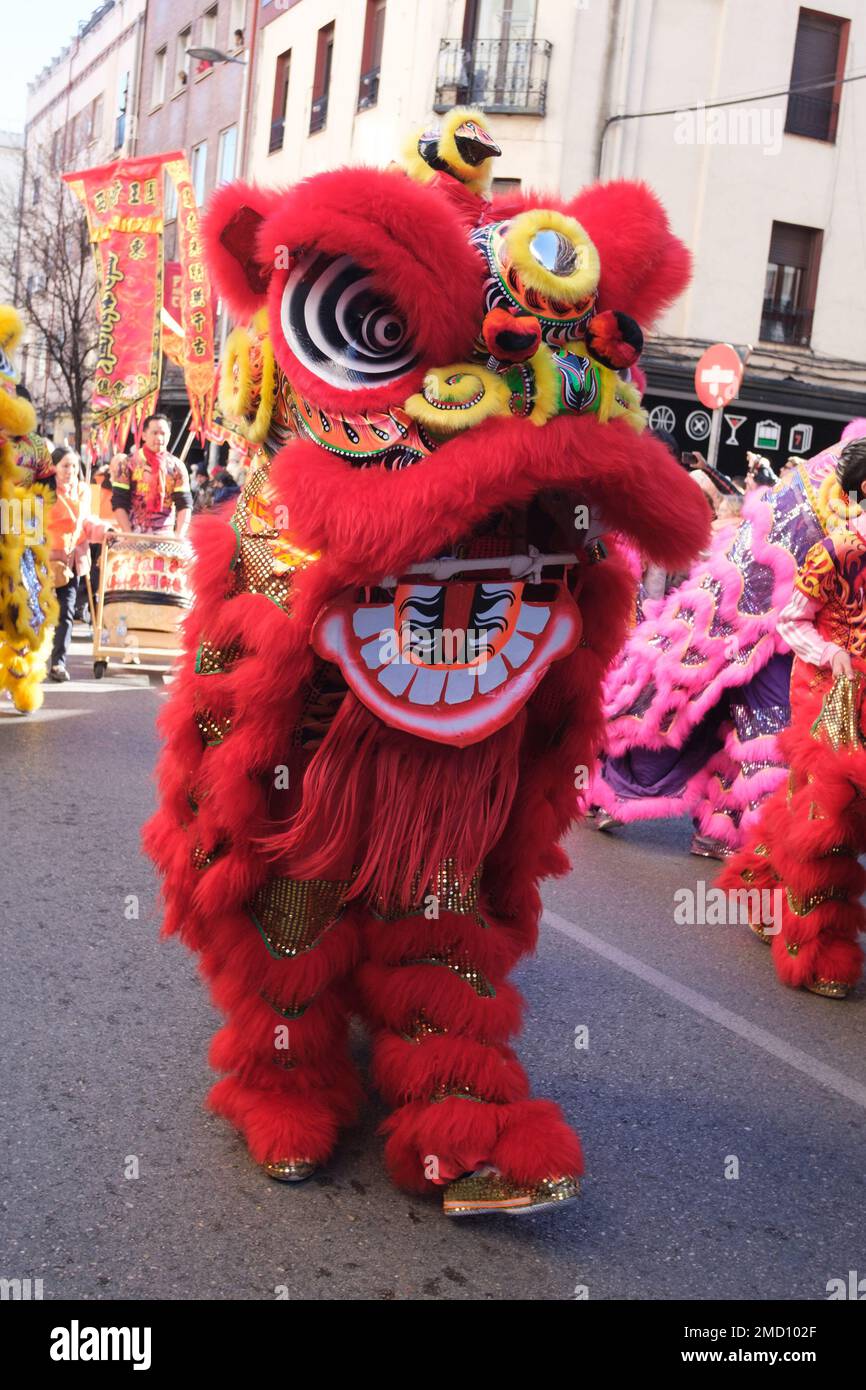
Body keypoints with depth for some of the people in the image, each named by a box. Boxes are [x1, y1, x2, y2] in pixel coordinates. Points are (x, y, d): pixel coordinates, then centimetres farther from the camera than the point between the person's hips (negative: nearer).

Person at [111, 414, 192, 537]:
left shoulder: (177, 467, 5)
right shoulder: (128, 464, 1)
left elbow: (184, 505, 1)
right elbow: (118, 504, -3)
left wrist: (178, 538, -14)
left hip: (166, 538, 1)